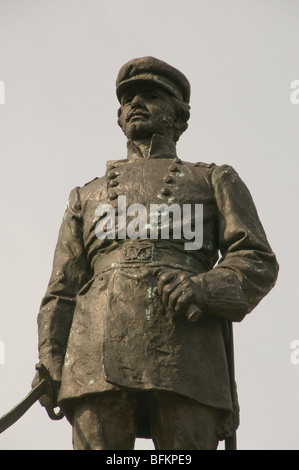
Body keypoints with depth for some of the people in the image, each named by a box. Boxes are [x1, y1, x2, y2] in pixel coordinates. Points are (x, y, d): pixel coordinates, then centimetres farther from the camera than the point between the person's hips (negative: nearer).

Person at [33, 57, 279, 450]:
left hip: (185, 351, -1)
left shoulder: (216, 180, 23)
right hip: (102, 350, 2)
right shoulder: (88, 196, 30)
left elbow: (258, 263, 9)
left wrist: (205, 288, -13)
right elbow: (63, 291, 20)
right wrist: (50, 368, 3)